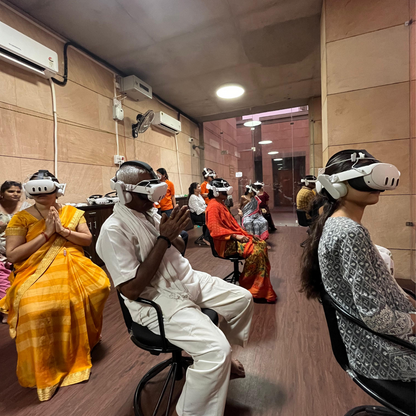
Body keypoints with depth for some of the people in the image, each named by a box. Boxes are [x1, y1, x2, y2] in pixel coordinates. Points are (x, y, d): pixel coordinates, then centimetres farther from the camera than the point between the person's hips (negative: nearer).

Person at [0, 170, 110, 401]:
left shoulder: (73, 213, 8)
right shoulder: (21, 218, 2)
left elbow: (88, 239, 3)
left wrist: (63, 230, -12)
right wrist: (45, 234, -12)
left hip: (72, 266, 2)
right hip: (36, 272, -2)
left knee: (99, 286, -23)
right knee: (33, 308, -31)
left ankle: (85, 338, 10)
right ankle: (43, 370, -5)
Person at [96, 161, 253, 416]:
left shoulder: (151, 213, 5)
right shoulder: (114, 230, -19)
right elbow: (131, 289, -23)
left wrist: (174, 231, -10)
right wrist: (164, 238, -24)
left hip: (186, 279, 9)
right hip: (155, 300, -8)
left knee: (242, 299, 12)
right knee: (215, 348, -24)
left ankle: (221, 362, 34)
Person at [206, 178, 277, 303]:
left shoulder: (221, 204, 17)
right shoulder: (213, 207, -13)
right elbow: (216, 231, -21)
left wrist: (243, 233, 6)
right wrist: (235, 236, -23)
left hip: (234, 237, 10)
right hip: (226, 243, -10)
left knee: (262, 244, -2)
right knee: (256, 251, -24)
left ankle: (264, 287, 1)